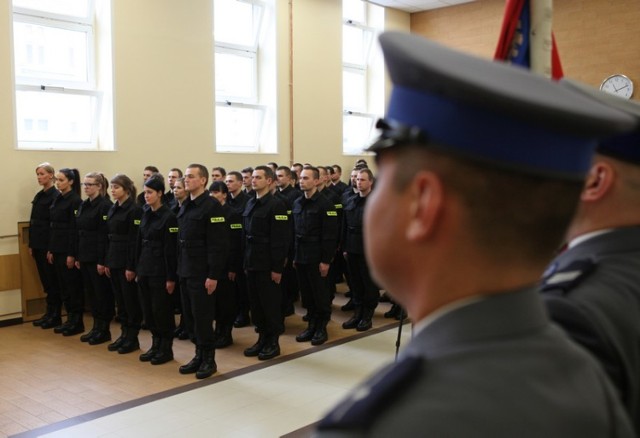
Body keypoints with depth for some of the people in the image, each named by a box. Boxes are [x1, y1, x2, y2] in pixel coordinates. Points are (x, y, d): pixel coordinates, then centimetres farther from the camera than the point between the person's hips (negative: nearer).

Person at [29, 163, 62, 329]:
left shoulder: (56, 196, -11)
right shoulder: (38, 196, 13)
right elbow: (33, 221, 14)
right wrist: (31, 244, 10)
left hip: (49, 244, -8)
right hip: (38, 244, 8)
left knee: (52, 280, 0)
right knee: (45, 280, 12)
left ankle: (55, 316, 10)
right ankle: (49, 313, 21)